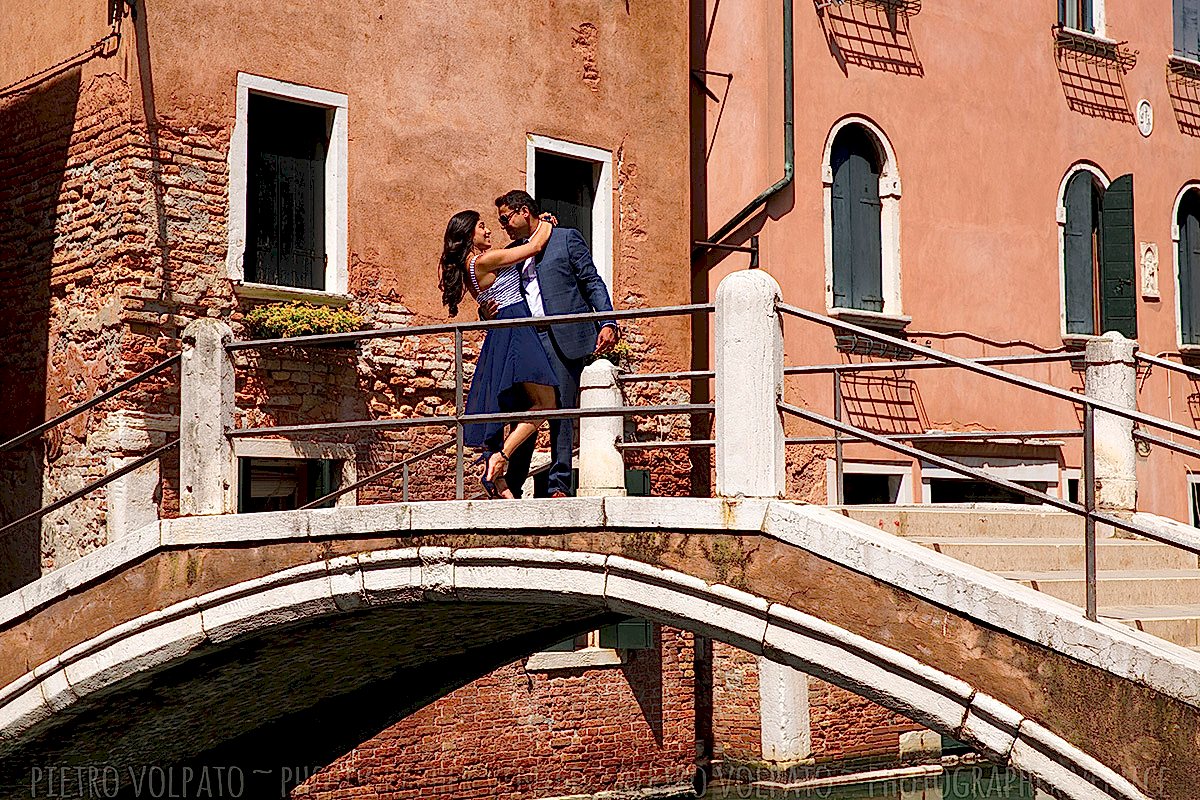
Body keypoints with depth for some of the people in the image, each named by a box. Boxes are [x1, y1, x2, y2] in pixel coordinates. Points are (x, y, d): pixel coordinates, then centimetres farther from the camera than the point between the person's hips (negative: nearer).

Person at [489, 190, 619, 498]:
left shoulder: (567, 238, 7)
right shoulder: (511, 253, 21)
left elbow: (593, 283, 2)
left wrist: (608, 323, -10)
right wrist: (486, 311, 0)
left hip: (564, 337, -4)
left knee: (561, 412, -4)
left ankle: (559, 487, -1)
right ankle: (510, 488, 2)